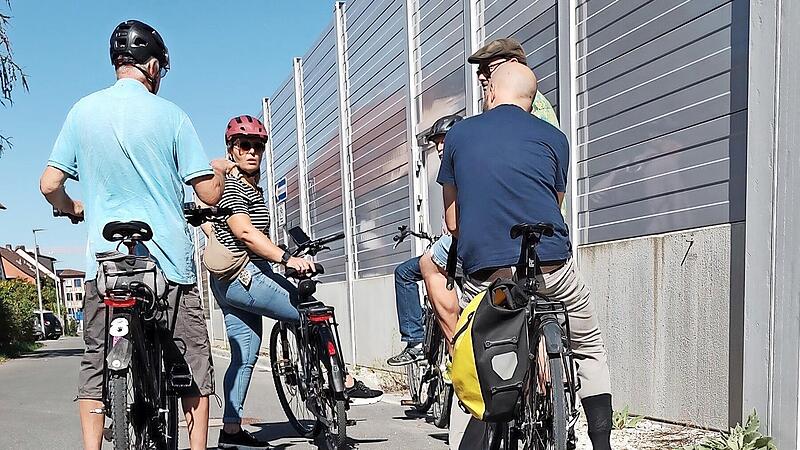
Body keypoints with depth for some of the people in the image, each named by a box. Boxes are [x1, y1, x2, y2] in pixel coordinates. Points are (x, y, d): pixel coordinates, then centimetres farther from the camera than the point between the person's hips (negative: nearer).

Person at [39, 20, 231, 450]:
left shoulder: (83, 111, 4)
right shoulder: (169, 115, -3)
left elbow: (49, 185, 4)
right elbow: (209, 194, -4)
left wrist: (73, 208, 25)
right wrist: (220, 169, 18)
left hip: (106, 258, 3)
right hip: (169, 259, -2)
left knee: (96, 361, 11)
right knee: (193, 362, 7)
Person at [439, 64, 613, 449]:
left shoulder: (458, 135, 11)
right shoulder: (554, 138, 12)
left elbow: (452, 222, 14)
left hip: (485, 272, 0)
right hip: (553, 265, 1)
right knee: (590, 350, 23)